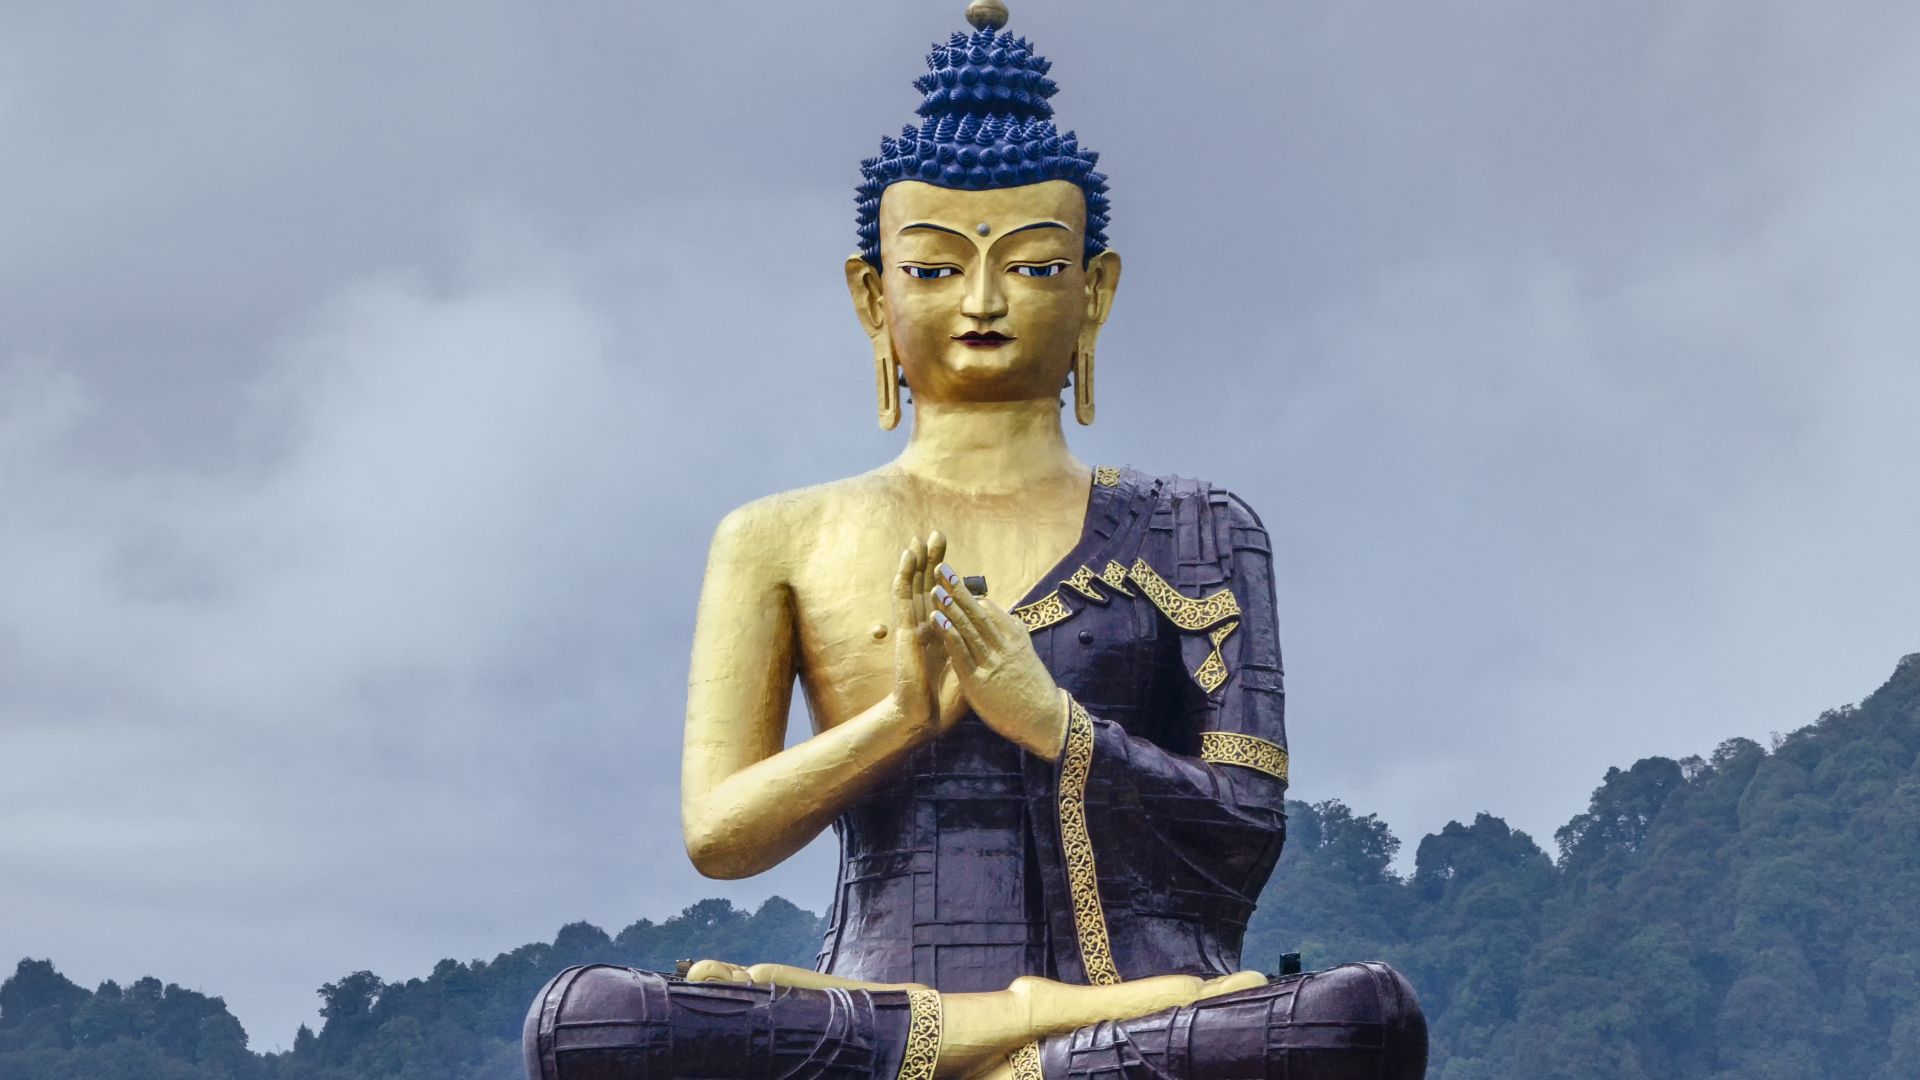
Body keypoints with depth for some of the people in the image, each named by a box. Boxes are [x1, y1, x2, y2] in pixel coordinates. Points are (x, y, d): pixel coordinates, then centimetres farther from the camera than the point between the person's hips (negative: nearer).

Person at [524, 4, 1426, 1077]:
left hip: (1149, 988, 1)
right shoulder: (785, 540, 16)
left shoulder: (1194, 532, 16)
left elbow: (1249, 830, 6)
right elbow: (718, 832, 6)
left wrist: (1051, 721, -10)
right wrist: (901, 714, -10)